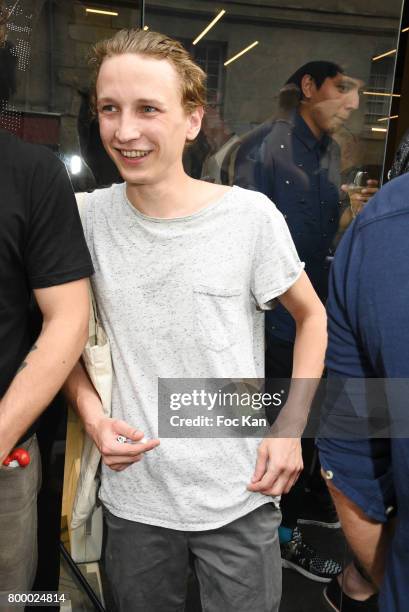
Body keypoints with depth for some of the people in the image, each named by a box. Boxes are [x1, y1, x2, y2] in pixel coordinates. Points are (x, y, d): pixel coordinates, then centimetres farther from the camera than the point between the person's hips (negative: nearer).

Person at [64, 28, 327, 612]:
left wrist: (291, 427, -8)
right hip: (131, 495, 3)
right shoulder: (91, 217, -6)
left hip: (240, 498, -2)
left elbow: (312, 316, 1)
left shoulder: (251, 215, -13)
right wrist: (92, 415, -8)